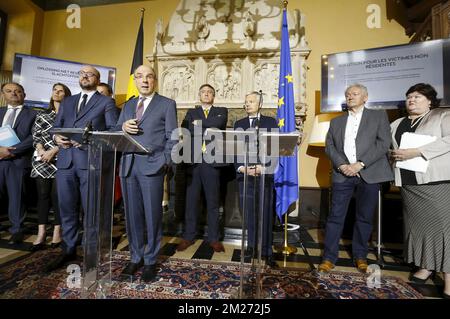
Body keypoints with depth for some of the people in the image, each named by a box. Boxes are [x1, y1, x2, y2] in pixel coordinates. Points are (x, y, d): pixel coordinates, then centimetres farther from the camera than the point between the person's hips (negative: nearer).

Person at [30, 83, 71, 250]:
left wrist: (52, 151, -12)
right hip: (41, 159, 4)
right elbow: (35, 136, 10)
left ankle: (57, 233, 6)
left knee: (57, 195, -2)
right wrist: (41, 151, -8)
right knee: (43, 194, 3)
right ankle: (41, 234, 6)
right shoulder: (42, 115, 17)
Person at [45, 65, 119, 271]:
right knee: (67, 208, 12)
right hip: (65, 160, 5)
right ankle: (68, 250, 27)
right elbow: (56, 127, 19)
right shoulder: (67, 102, 23)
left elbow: (113, 130, -4)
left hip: (91, 160, -5)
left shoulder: (106, 102, 7)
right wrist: (56, 137, -3)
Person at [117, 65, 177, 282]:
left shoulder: (167, 104, 6)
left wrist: (165, 162, -10)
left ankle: (150, 261, 19)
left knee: (152, 215, 3)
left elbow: (171, 137, 0)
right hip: (128, 165, 5)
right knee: (132, 215, 11)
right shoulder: (128, 105, 20)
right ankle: (136, 258, 27)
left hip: (152, 165, -4)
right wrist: (123, 127, -6)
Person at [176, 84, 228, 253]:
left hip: (212, 161, -1)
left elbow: (219, 123, -11)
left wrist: (198, 123, -3)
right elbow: (185, 129, -3)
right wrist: (208, 129, -10)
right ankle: (188, 236, 20)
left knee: (213, 201, 5)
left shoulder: (221, 111, 13)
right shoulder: (191, 112, 17)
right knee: (191, 200, 7)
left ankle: (214, 238, 17)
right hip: (193, 160, 2)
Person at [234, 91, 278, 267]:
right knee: (249, 214, 8)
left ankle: (266, 251, 13)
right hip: (245, 174, 2)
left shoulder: (271, 122, 8)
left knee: (266, 215, 2)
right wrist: (241, 167, -9)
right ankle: (251, 246, 22)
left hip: (265, 174, -1)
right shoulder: (239, 124, 14)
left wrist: (263, 166, -13)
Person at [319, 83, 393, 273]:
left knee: (364, 217, 8)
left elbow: (384, 144, -3)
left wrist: (360, 164, -13)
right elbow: (329, 146, 8)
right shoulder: (336, 121, 17)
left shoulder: (379, 116, 10)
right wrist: (341, 165, -9)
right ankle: (329, 257, 9)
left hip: (369, 174, -1)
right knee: (335, 216, 0)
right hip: (342, 174, 2)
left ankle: (360, 256, 25)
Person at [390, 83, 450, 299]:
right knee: (417, 223, 6)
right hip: (409, 182, 4)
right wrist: (393, 155, 4)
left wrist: (415, 152, -17)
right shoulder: (396, 124, 17)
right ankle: (425, 266, 19)